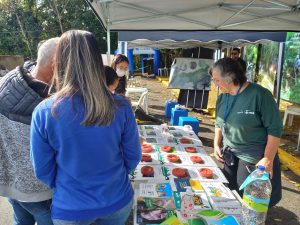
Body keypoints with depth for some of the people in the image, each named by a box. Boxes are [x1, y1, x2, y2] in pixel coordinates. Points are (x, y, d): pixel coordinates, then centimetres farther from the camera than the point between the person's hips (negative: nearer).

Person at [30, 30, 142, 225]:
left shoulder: (44, 112, -21)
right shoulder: (121, 107, -19)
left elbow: (42, 170, -9)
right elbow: (133, 157, -7)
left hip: (70, 208, 0)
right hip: (118, 201, 1)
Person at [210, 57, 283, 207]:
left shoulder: (259, 95, -20)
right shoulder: (222, 97, 2)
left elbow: (275, 129, -17)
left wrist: (268, 159, -19)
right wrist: (216, 144, 5)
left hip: (254, 159, -6)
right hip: (229, 155, 6)